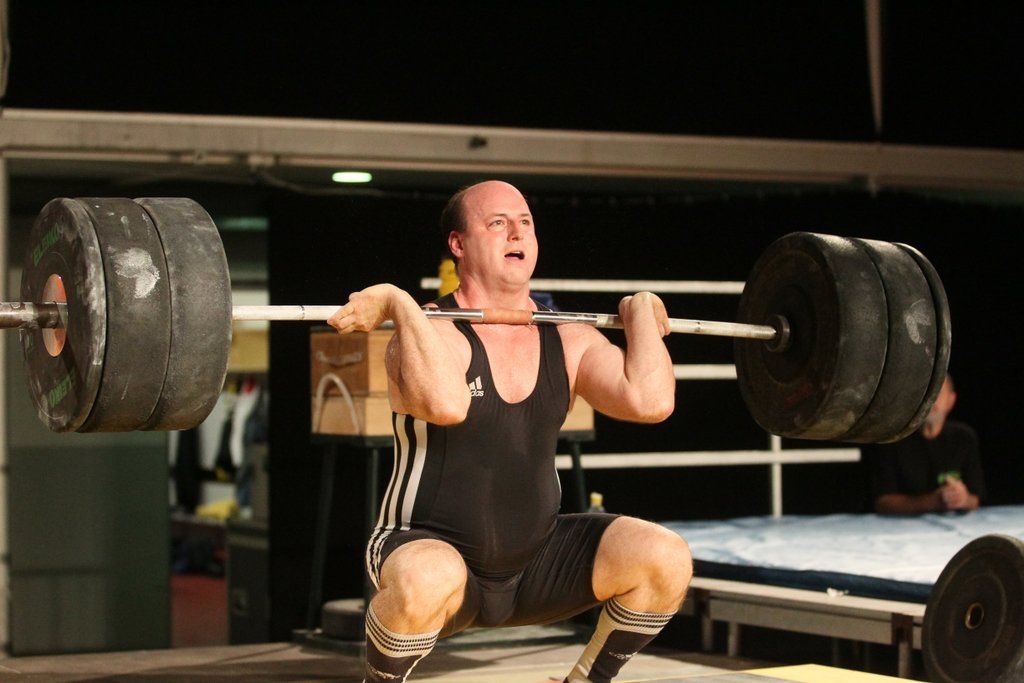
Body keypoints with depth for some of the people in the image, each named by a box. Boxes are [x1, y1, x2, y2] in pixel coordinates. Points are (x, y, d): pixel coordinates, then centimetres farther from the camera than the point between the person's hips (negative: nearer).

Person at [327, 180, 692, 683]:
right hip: (433, 550, -5)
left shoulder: (568, 340, 1)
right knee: (427, 580, -40)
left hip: (534, 559, 5)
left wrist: (640, 313, -3)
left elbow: (651, 401, -15)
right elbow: (446, 405, -40)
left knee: (665, 557, -16)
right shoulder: (430, 332, -16)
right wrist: (398, 303, -31)